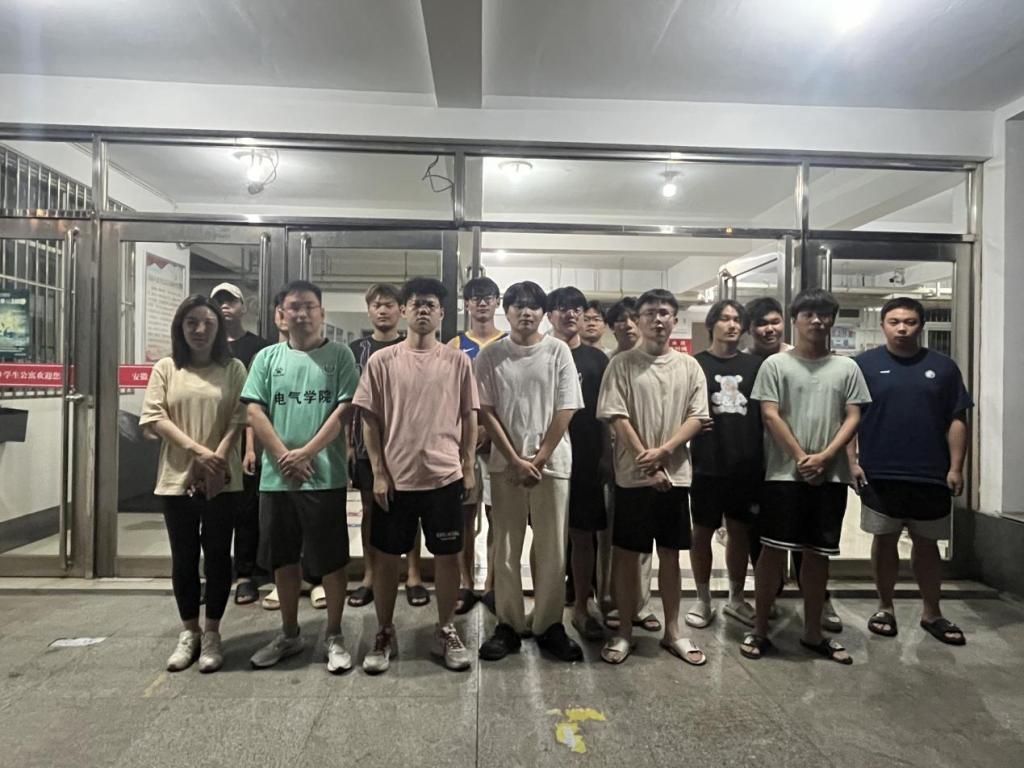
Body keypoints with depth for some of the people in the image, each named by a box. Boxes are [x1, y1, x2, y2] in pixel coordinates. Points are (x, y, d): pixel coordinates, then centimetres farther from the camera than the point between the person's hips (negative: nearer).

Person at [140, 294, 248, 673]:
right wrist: (196, 450, -15)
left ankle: (212, 634, 20)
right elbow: (153, 419, -3)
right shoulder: (165, 368, 6)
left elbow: (239, 419, -3)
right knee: (184, 557, 10)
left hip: (221, 480, -1)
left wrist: (218, 457, -16)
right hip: (177, 477, 2)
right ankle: (189, 632, 26)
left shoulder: (233, 368, 3)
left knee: (217, 555, 5)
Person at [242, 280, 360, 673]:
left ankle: (334, 637, 20)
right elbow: (255, 411, 2)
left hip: (326, 475, -3)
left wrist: (306, 453, -12)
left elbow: (344, 410, -7)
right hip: (276, 477, 3)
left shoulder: (339, 355, 1)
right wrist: (284, 456, -9)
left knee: (331, 559, 4)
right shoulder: (267, 357, 9)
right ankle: (289, 634, 32)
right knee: (284, 558, 14)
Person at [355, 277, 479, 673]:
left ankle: (446, 631, 28)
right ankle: (384, 633, 29)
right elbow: (370, 420, 1)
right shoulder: (382, 361, -1)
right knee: (387, 556, 10)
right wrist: (378, 472, -3)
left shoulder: (458, 361, 1)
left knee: (447, 555, 10)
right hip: (396, 476, 0)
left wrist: (469, 467, 2)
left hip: (445, 475, 0)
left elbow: (469, 417, 5)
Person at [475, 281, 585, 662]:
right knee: (506, 549, 7)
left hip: (552, 462, 0)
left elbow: (565, 411, -2)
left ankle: (549, 624, 21)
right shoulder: (490, 355, 2)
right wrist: (516, 460, -9)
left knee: (551, 549, 6)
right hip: (505, 464, 1)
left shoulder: (558, 351, 1)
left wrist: (539, 460, -8)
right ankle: (509, 624, 21)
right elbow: (487, 412, -1)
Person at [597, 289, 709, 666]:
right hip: (633, 475, -2)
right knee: (626, 553, 6)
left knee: (670, 554, 12)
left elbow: (697, 417, 0)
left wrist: (663, 451, -14)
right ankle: (624, 631, 20)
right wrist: (647, 462, -12)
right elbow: (616, 417, -8)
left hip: (676, 474, 3)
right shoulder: (622, 363, -1)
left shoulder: (689, 366, 7)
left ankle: (672, 631, 26)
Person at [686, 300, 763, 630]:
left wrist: (764, 457, 6)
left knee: (739, 531, 13)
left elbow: (767, 412, 11)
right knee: (703, 531, 7)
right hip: (706, 465, -2)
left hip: (747, 465, 3)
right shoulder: (695, 364, 0)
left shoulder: (755, 364, 7)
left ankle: (736, 599, 30)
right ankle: (703, 600, 23)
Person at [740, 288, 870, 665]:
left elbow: (853, 418, 4)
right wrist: (801, 458, -11)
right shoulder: (775, 364, 2)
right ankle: (760, 630, 12)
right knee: (773, 549, -1)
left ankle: (813, 633, 24)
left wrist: (824, 457, -11)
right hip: (784, 473, -3)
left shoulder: (846, 367, 10)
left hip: (831, 475, 3)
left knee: (818, 554, 11)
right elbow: (770, 415, -5)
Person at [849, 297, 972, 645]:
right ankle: (885, 607, 23)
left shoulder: (942, 366, 5)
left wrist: (956, 467, -1)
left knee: (926, 543, 12)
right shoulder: (863, 364, -1)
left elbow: (956, 420, 6)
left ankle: (931, 612, 27)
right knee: (884, 540, 9)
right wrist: (852, 461, -7)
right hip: (879, 473, -1)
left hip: (931, 475, 2)